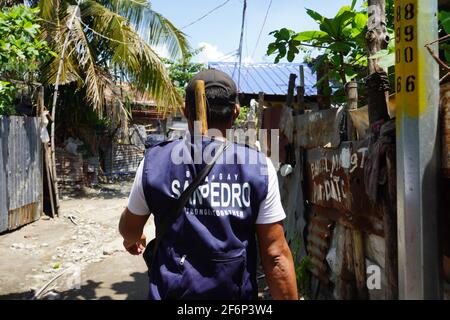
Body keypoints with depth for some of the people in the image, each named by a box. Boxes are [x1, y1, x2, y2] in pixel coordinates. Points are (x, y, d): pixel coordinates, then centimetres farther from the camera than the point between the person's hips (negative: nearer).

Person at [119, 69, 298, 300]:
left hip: (171, 291, 0)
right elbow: (276, 256, -13)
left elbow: (129, 229, 7)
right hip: (234, 293, 1)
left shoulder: (154, 162, -10)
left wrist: (132, 240, 28)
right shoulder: (259, 167, -13)